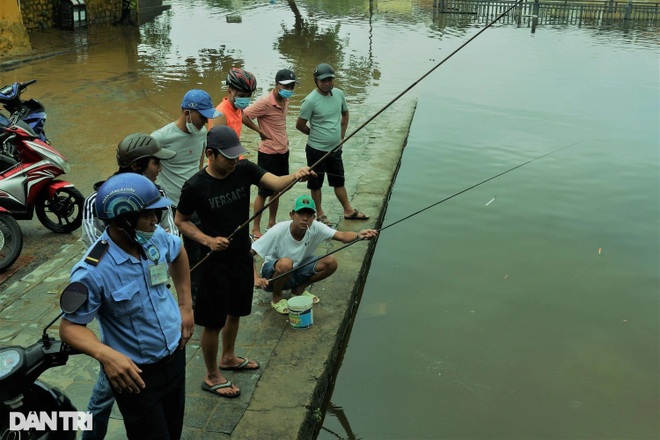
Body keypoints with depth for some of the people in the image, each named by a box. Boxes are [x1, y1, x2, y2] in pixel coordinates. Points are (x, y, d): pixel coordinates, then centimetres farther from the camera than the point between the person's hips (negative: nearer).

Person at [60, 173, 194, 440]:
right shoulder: (92, 272, -28)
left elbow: (178, 254, 12)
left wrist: (186, 305, 8)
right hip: (136, 373, -6)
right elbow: (70, 327, -20)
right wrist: (106, 354, -39)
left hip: (175, 356, 6)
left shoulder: (156, 236, -11)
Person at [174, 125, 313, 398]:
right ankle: (212, 377, 25)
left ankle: (228, 358, 47)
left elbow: (276, 183, -21)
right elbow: (180, 221, -6)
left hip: (242, 255, 6)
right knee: (214, 321, 6)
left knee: (235, 312, 23)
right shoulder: (195, 186, -18)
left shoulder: (244, 170, -7)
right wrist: (208, 241, -20)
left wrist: (295, 176, -43)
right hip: (214, 261, -6)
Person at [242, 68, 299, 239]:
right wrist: (261, 132, -16)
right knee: (264, 192, 0)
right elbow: (243, 116, -25)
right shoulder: (265, 102, -21)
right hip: (268, 153, -8)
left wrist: (283, 139, 10)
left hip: (283, 151, 8)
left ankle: (272, 223, 31)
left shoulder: (286, 100, 4)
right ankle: (255, 229, 12)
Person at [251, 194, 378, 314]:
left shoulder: (315, 228, -18)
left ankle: (299, 289, 8)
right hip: (272, 275, -4)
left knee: (331, 262, -16)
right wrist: (256, 278, -42)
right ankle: (277, 298, -7)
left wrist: (358, 235, -53)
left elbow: (342, 236, -32)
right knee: (286, 263, -38)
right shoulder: (278, 231, -28)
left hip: (296, 273, 4)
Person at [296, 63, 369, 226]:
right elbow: (300, 125, -12)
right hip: (316, 150, -5)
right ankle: (320, 214, 25)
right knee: (316, 183, 10)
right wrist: (316, 134, 2)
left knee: (339, 181, 18)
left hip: (335, 148, 6)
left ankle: (349, 211, 30)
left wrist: (341, 135, 9)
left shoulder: (338, 94, -1)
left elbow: (345, 114, 17)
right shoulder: (311, 100, -19)